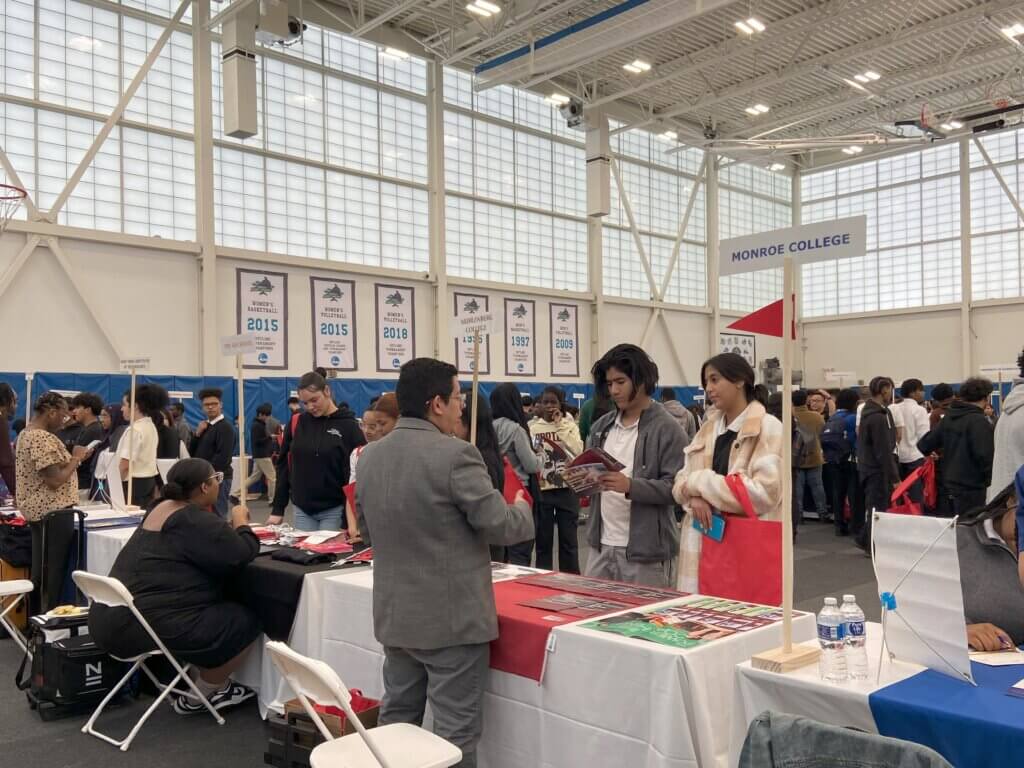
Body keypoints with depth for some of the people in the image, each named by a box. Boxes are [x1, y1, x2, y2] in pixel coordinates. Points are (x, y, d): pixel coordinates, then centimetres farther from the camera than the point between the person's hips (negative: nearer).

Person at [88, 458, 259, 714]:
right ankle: (198, 698, 13)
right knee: (245, 622, 0)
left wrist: (230, 526, 13)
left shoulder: (164, 507, 13)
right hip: (148, 625, -10)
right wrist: (241, 522, 0)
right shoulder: (195, 520, -16)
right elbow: (242, 555, -17)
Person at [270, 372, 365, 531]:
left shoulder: (348, 426, -7)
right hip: (302, 510, 3)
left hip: (335, 510, -3)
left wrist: (349, 520, -12)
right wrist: (278, 509, 4)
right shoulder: (296, 423, 4)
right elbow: (284, 466, 9)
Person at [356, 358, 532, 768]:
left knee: (397, 720, 19)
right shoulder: (455, 455, -19)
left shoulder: (370, 456, 4)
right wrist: (522, 508, 7)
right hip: (452, 617, -7)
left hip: (395, 614, 7)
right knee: (455, 733, 4)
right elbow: (498, 526, -14)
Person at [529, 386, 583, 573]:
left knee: (569, 540, 7)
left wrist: (560, 426, -14)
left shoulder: (569, 425, 3)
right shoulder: (532, 426, 1)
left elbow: (578, 451, -14)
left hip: (567, 489, 0)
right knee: (543, 540, 7)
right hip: (542, 490, 0)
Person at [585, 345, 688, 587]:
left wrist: (630, 486, -26)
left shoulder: (667, 428, -8)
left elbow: (677, 486, -14)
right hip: (601, 545, 6)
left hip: (645, 551, -6)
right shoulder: (602, 426, 12)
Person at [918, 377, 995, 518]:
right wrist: (988, 480, -7)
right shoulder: (979, 422, -17)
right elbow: (984, 456, -22)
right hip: (971, 489, -8)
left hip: (949, 484, 8)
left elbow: (924, 446, 8)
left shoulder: (948, 418, 7)